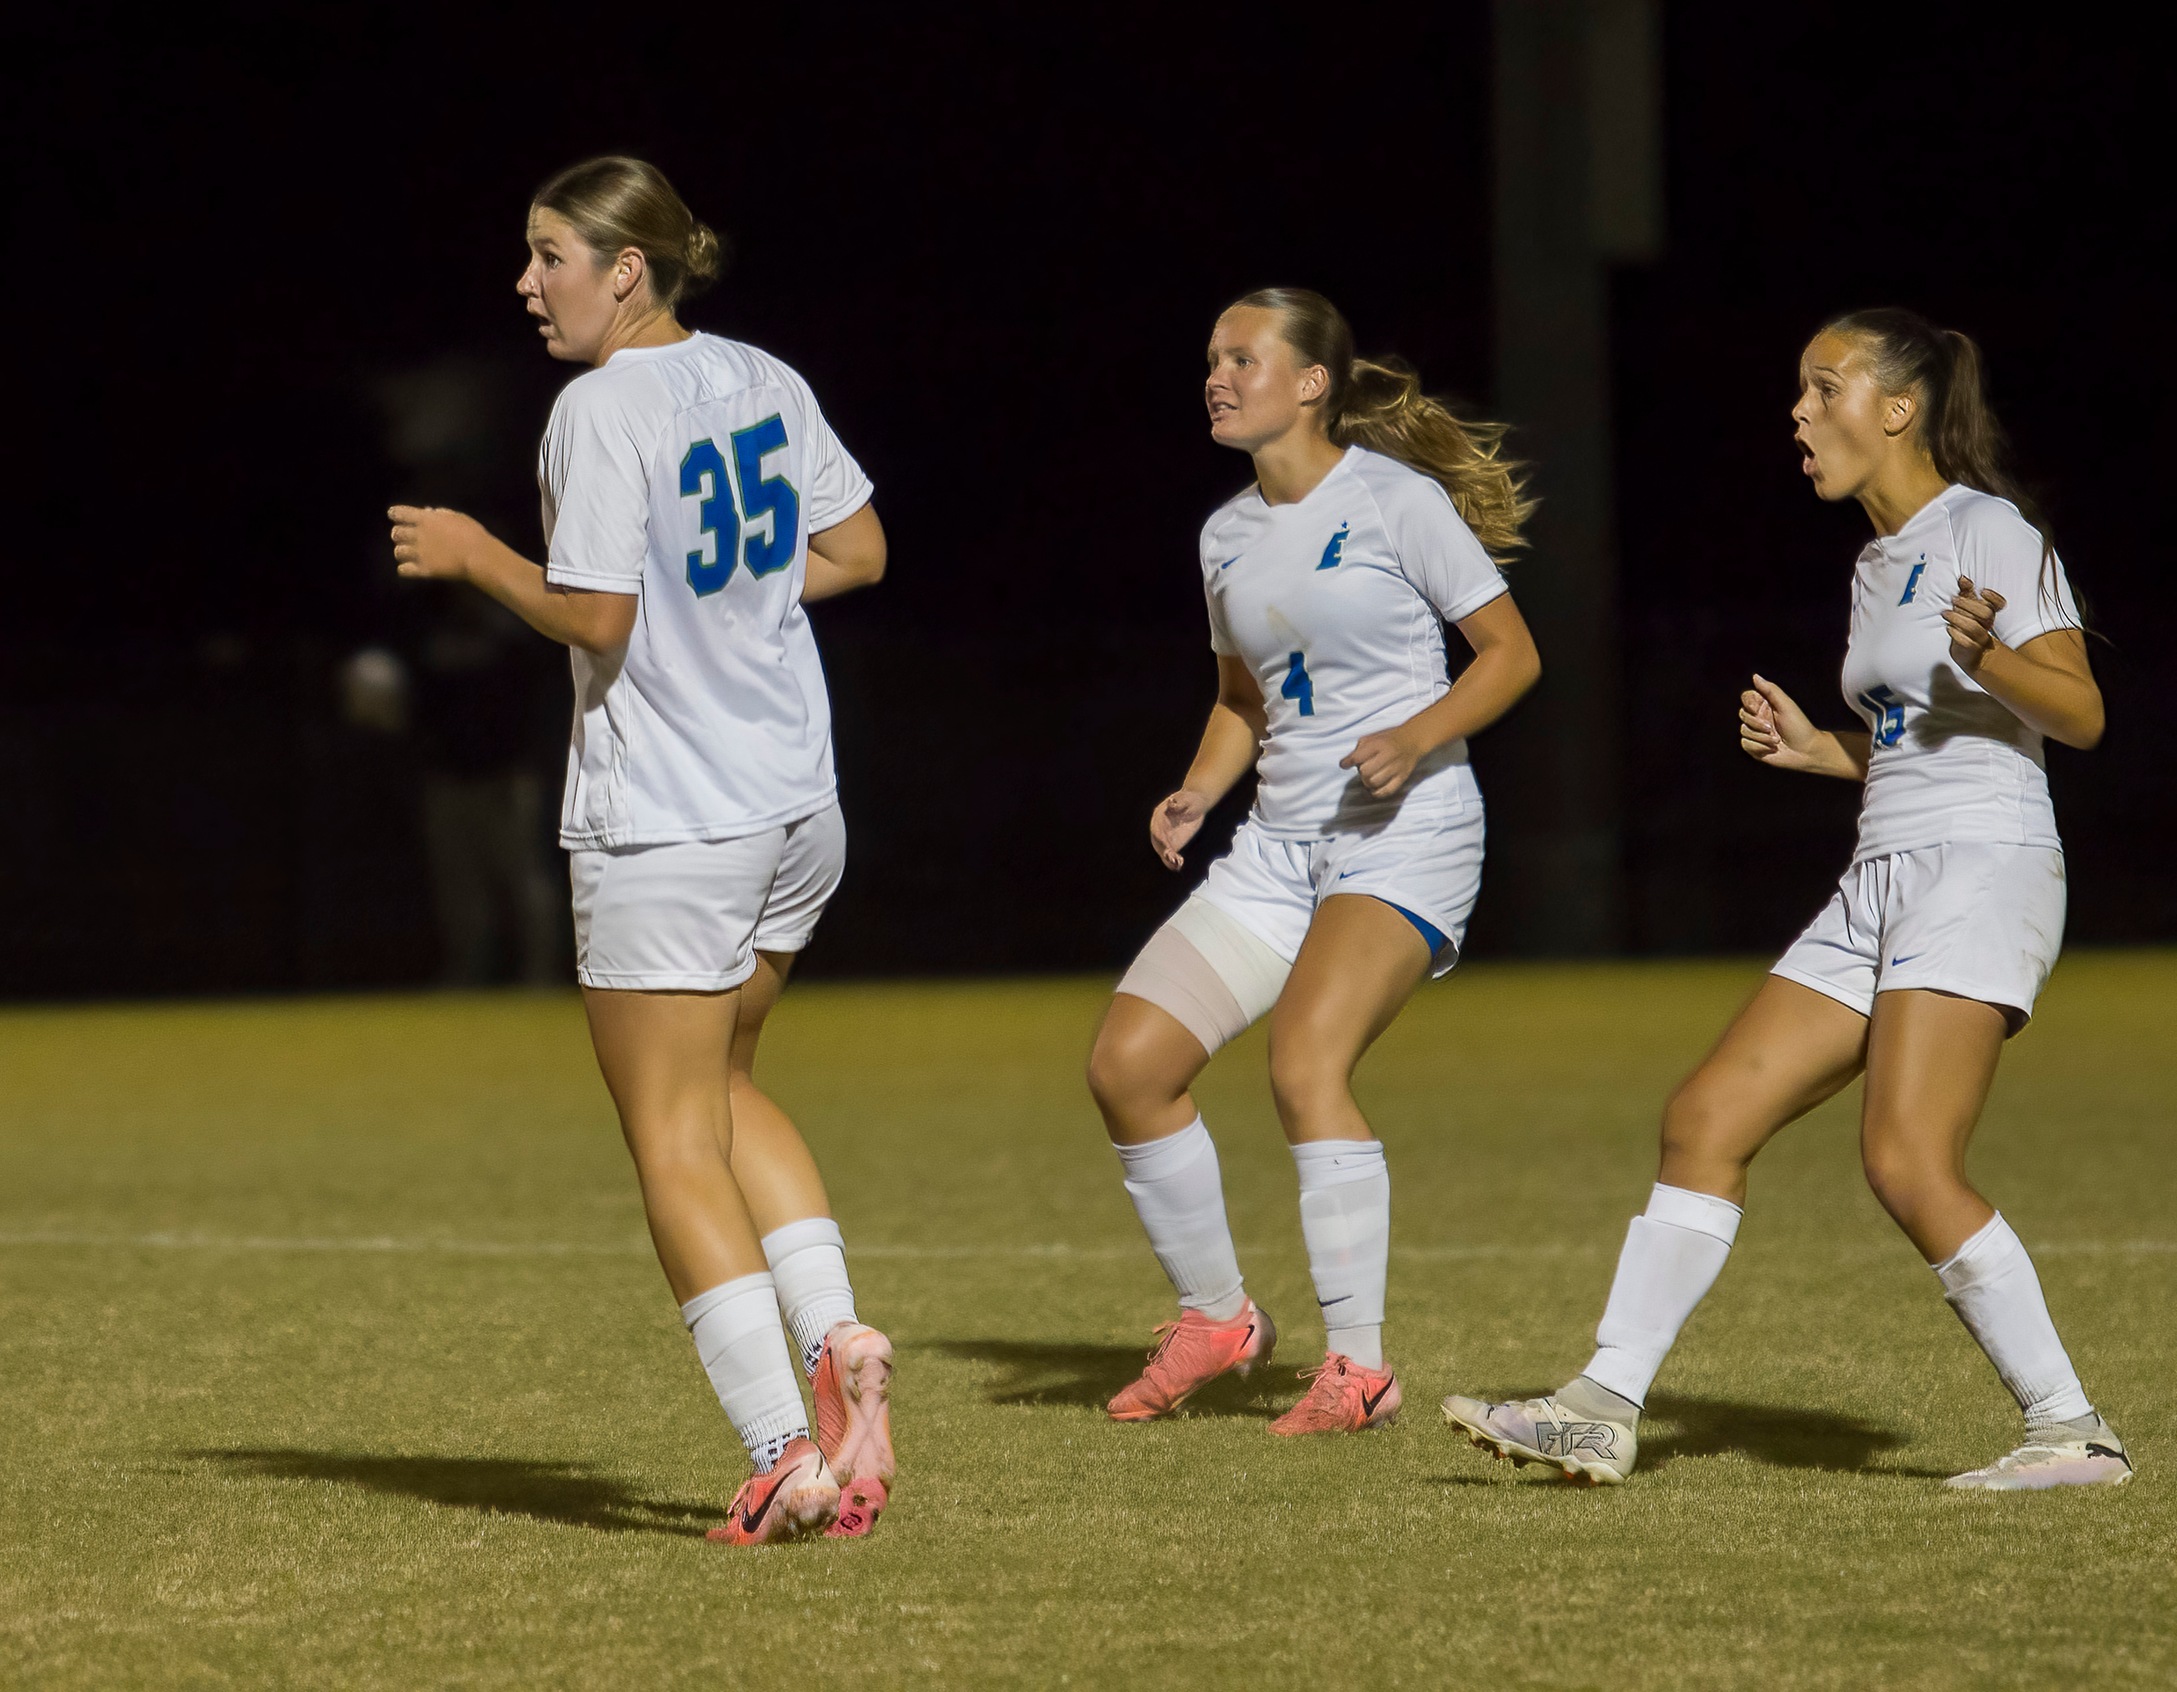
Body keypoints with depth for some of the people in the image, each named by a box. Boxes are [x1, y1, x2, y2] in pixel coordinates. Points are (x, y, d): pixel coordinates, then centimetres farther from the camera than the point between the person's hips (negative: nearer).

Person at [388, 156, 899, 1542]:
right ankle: (837, 1337, 5)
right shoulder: (764, 383, 8)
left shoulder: (603, 410, -15)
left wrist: (475, 554, -4)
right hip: (796, 803, 8)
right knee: (725, 1087, 24)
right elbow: (858, 553, 14)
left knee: (674, 1137, 0)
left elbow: (597, 619, -19)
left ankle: (786, 1448, -7)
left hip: (663, 820, -8)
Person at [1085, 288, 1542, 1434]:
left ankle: (1358, 1366, -18)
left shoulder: (1396, 500, -8)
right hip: (1280, 844, 7)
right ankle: (1215, 1318, 15)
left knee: (1304, 1062, -27)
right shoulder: (1228, 537, 12)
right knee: (1127, 1063, -4)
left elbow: (1512, 652, -5)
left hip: (1406, 835, -7)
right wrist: (1198, 792, 4)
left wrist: (1419, 737, -21)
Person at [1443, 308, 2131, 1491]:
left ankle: (2071, 1433, -13)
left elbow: (2079, 715, -14)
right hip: (1880, 887, 9)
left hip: (1984, 869, -9)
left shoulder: (1987, 531, -6)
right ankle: (1605, 1409, 6)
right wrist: (1815, 752, 13)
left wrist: (1988, 656, -31)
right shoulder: (1877, 565, 19)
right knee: (1706, 1118, 3)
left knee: (1906, 1162, -21)